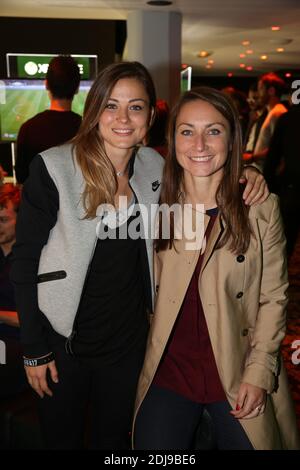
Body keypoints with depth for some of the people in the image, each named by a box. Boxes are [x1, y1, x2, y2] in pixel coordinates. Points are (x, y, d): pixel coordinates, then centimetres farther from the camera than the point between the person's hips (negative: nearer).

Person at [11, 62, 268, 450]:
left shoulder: (155, 167, -4)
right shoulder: (53, 168, -16)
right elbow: (25, 262, -11)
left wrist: (244, 174, -10)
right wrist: (34, 349, -9)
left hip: (128, 341, 3)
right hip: (64, 340, -2)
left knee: (114, 439, 23)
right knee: (62, 439, 19)